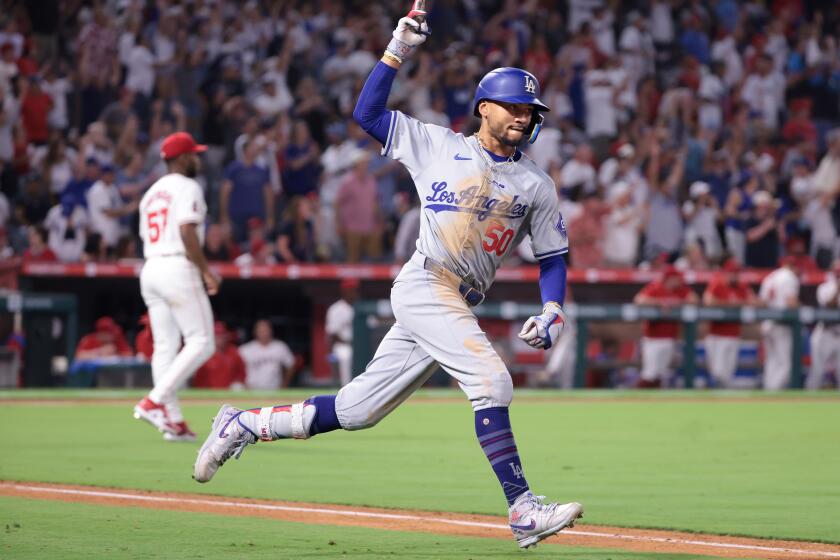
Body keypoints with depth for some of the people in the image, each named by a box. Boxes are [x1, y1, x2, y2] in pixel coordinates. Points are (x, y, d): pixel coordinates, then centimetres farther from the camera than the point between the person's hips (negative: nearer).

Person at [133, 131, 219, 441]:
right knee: (201, 342, -6)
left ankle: (172, 419, 3)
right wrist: (206, 271, -15)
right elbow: (187, 232, -18)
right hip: (178, 268, -9)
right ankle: (154, 401, -17)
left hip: (150, 269, 9)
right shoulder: (187, 188, -5)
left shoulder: (151, 192, 20)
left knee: (164, 346, 7)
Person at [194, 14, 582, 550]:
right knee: (491, 381, -24)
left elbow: (553, 255, 14)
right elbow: (367, 112, 11)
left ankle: (245, 424, 21)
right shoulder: (437, 145, 7)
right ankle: (523, 510, -26)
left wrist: (552, 312, -3)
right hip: (424, 286, -5)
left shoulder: (537, 184, 13)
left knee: (355, 410, 6)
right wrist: (396, 53, 1)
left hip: (458, 310, 5)